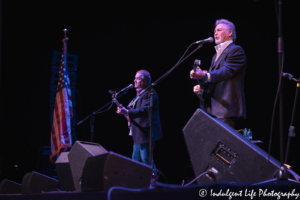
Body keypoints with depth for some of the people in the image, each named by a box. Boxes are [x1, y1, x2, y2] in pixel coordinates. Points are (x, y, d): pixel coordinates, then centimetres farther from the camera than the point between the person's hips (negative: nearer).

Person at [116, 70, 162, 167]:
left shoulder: (149, 94, -14)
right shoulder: (139, 94, 20)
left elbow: (144, 110, -29)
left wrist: (127, 112, -38)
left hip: (145, 133, -11)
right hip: (138, 134, 11)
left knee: (146, 161, -11)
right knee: (135, 161, 14)